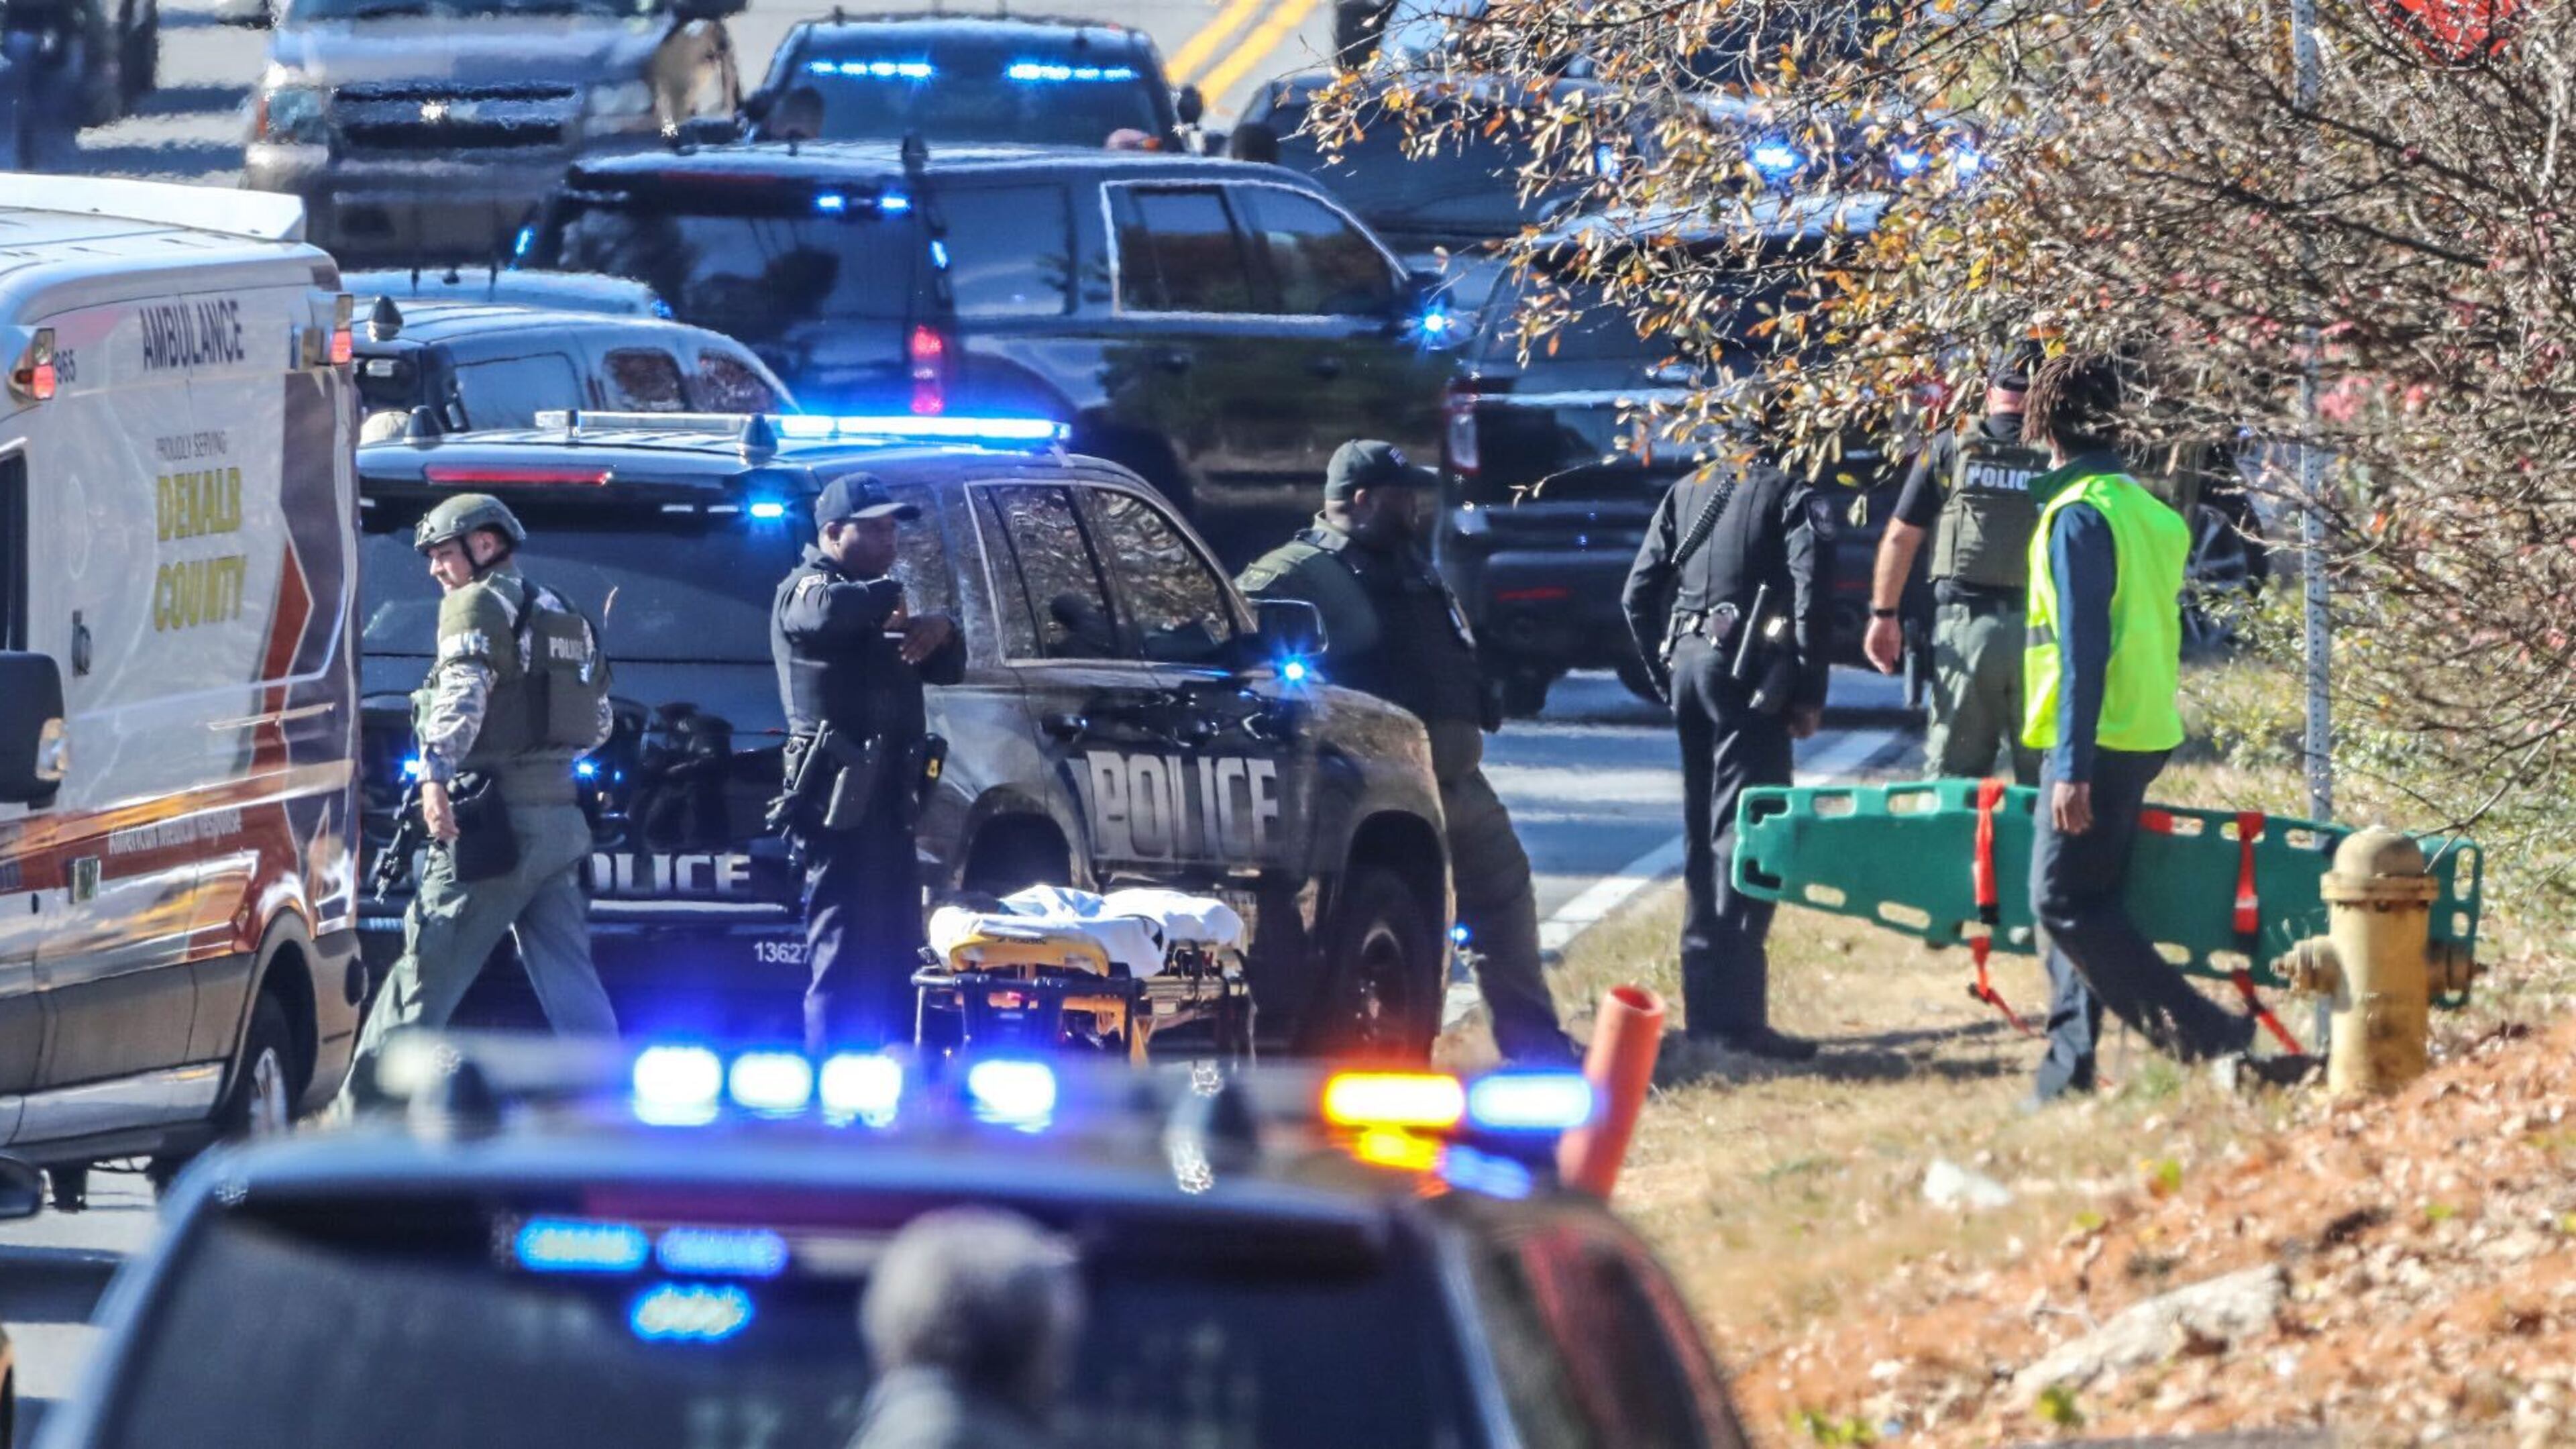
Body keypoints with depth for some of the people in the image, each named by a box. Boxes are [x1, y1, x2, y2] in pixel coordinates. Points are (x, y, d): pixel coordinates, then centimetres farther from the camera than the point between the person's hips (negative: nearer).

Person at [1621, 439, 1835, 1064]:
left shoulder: (1686, 494, 17)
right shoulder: (1794, 497, 0)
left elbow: (1638, 596, 13)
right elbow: (1811, 594, -11)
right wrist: (1809, 695, -6)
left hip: (1688, 661, 6)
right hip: (1749, 670, -6)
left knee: (1703, 836, 13)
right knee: (1743, 830, -8)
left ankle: (1704, 1012, 16)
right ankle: (1733, 1017, -14)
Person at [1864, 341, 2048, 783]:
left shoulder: (1950, 451, 2)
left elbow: (1900, 537, 5)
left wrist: (1883, 614, 14)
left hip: (1963, 627, 0)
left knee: (1953, 773, 7)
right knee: (2043, 777, 6)